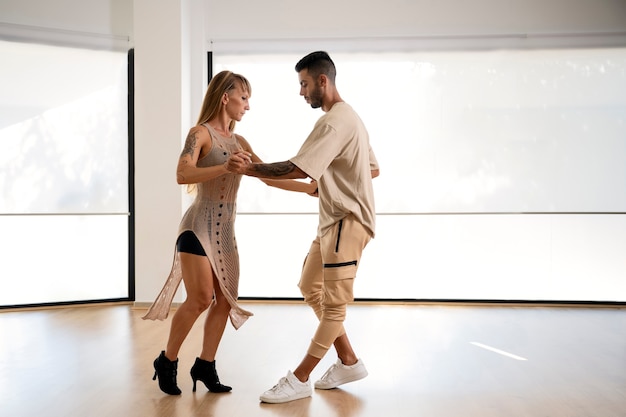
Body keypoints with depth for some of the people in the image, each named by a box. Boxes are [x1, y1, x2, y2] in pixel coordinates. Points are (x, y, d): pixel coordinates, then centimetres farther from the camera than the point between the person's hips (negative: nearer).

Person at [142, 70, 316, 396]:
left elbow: (270, 177, 14)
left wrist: (311, 188, 10)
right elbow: (182, 175, -24)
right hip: (199, 227, -7)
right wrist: (227, 167, -32)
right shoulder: (201, 133, -7)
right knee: (201, 298, -11)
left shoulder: (239, 142, 13)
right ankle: (167, 362, 9)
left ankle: (205, 366, 16)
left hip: (225, 230, 7)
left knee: (226, 300, 4)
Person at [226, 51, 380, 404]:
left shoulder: (334, 121, -17)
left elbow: (299, 169, -27)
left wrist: (250, 169, -22)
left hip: (347, 222, -11)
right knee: (311, 288, 16)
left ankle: (300, 379, 5)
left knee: (333, 303, -2)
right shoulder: (348, 117, 16)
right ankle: (349, 362, 23)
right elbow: (374, 169, 21)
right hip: (333, 221, 11)